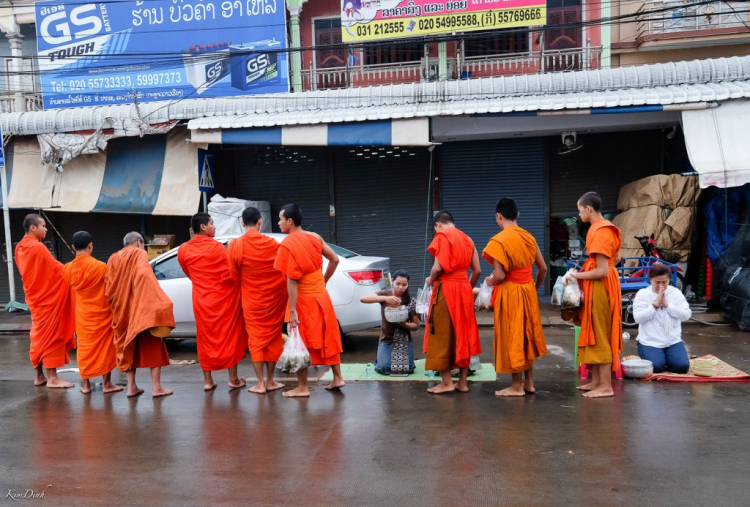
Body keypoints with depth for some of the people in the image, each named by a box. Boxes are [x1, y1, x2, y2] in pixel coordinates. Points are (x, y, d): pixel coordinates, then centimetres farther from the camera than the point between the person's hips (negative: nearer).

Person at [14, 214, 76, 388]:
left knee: (39, 335, 13)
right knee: (50, 335, -4)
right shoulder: (38, 247, -19)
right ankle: (52, 377, 0)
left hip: (34, 297, 9)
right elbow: (57, 269, -16)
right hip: (48, 297, -9)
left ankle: (39, 376, 19)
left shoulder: (20, 248, 9)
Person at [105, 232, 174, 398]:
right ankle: (156, 387, -2)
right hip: (141, 308, -5)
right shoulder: (139, 254, -3)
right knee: (152, 346, 1)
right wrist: (155, 303, -23)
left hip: (121, 311, 5)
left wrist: (117, 305, 16)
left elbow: (108, 287, 7)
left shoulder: (113, 258, 12)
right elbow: (144, 275, -22)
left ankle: (131, 387, 11)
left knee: (128, 346, 13)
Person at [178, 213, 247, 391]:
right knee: (228, 336, 6)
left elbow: (190, 274, 13)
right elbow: (231, 274, -14)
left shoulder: (184, 250, 1)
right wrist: (239, 283, 5)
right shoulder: (216, 246, -15)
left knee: (205, 338, 12)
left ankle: (208, 380, 15)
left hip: (201, 300, 4)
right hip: (222, 298, -4)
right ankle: (233, 379, 10)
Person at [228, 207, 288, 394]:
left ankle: (260, 384, 8)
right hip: (274, 299, 1)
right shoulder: (272, 243, -7)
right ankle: (270, 381, 18)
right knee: (273, 337, 11)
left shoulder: (236, 245, -10)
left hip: (252, 301, -1)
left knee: (256, 339, 7)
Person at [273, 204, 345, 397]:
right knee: (328, 338, 15)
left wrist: (292, 311, -18)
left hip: (303, 300, -6)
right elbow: (335, 260, 8)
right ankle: (337, 378, 22)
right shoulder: (315, 238, 3)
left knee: (301, 342, 4)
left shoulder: (287, 245, -17)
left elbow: (292, 281, -20)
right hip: (321, 296, 6)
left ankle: (302, 387, 11)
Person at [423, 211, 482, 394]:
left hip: (446, 290, -7)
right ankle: (462, 382, 14)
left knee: (442, 336, 0)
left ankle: (446, 382, 1)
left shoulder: (441, 236, -6)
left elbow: (438, 267, -17)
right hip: (464, 290, 7)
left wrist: (430, 280, 1)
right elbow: (477, 271, 11)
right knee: (462, 335, 10)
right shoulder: (467, 239, 14)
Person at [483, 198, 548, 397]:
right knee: (526, 335, 16)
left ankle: (517, 386, 11)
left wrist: (490, 281, 1)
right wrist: (535, 287, 23)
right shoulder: (529, 237, 5)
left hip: (509, 293, -7)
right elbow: (543, 268, 9)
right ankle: (529, 382, 23)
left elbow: (500, 276, -20)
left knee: (512, 338, 2)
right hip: (527, 290, 7)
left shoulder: (498, 240, -16)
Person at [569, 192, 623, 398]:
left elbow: (602, 271, -23)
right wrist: (585, 272, 15)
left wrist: (578, 276, -11)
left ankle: (606, 386, 4)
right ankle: (597, 381, 23)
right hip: (600, 286, 10)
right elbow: (616, 259, 20)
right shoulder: (604, 228, 11)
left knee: (599, 335, -3)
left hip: (599, 287, -10)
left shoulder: (599, 232, -20)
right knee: (596, 334, 15)